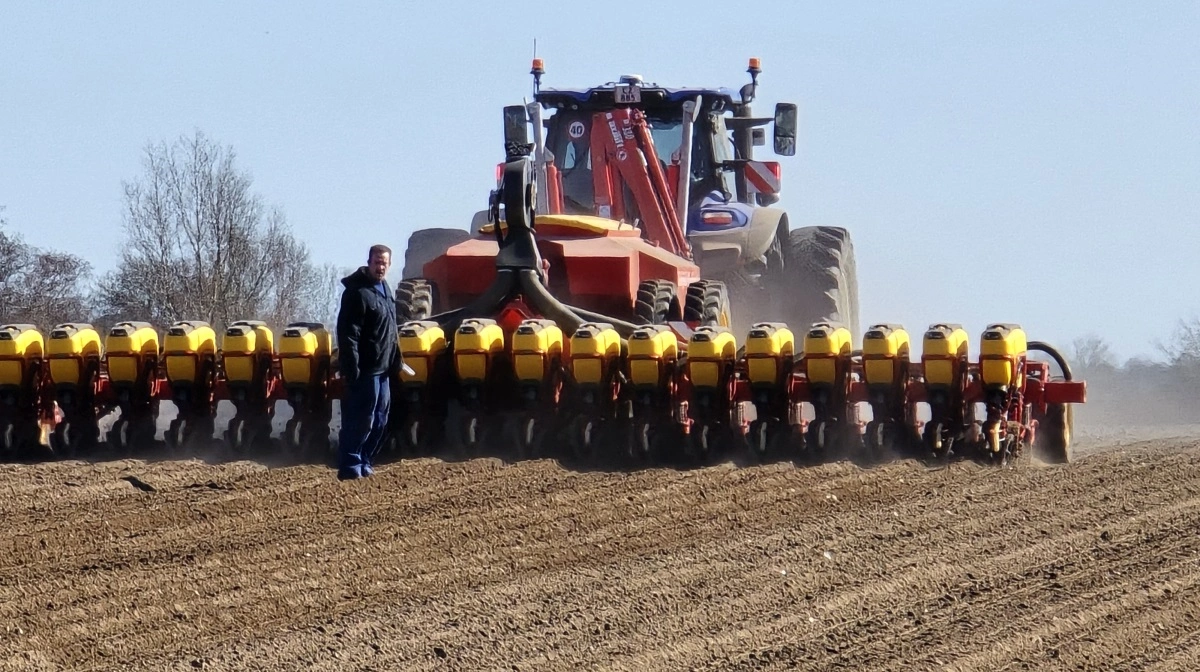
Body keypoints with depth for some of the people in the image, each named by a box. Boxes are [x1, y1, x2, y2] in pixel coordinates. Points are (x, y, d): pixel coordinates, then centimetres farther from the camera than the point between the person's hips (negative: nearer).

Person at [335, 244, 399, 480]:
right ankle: (350, 467, -4)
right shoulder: (357, 292, -14)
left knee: (379, 420, 14)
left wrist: (394, 362, 21)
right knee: (360, 420, -9)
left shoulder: (385, 290, 15)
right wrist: (351, 369, -24)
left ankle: (364, 462, 23)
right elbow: (348, 334, -19)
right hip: (366, 370, -9)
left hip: (382, 370, 9)